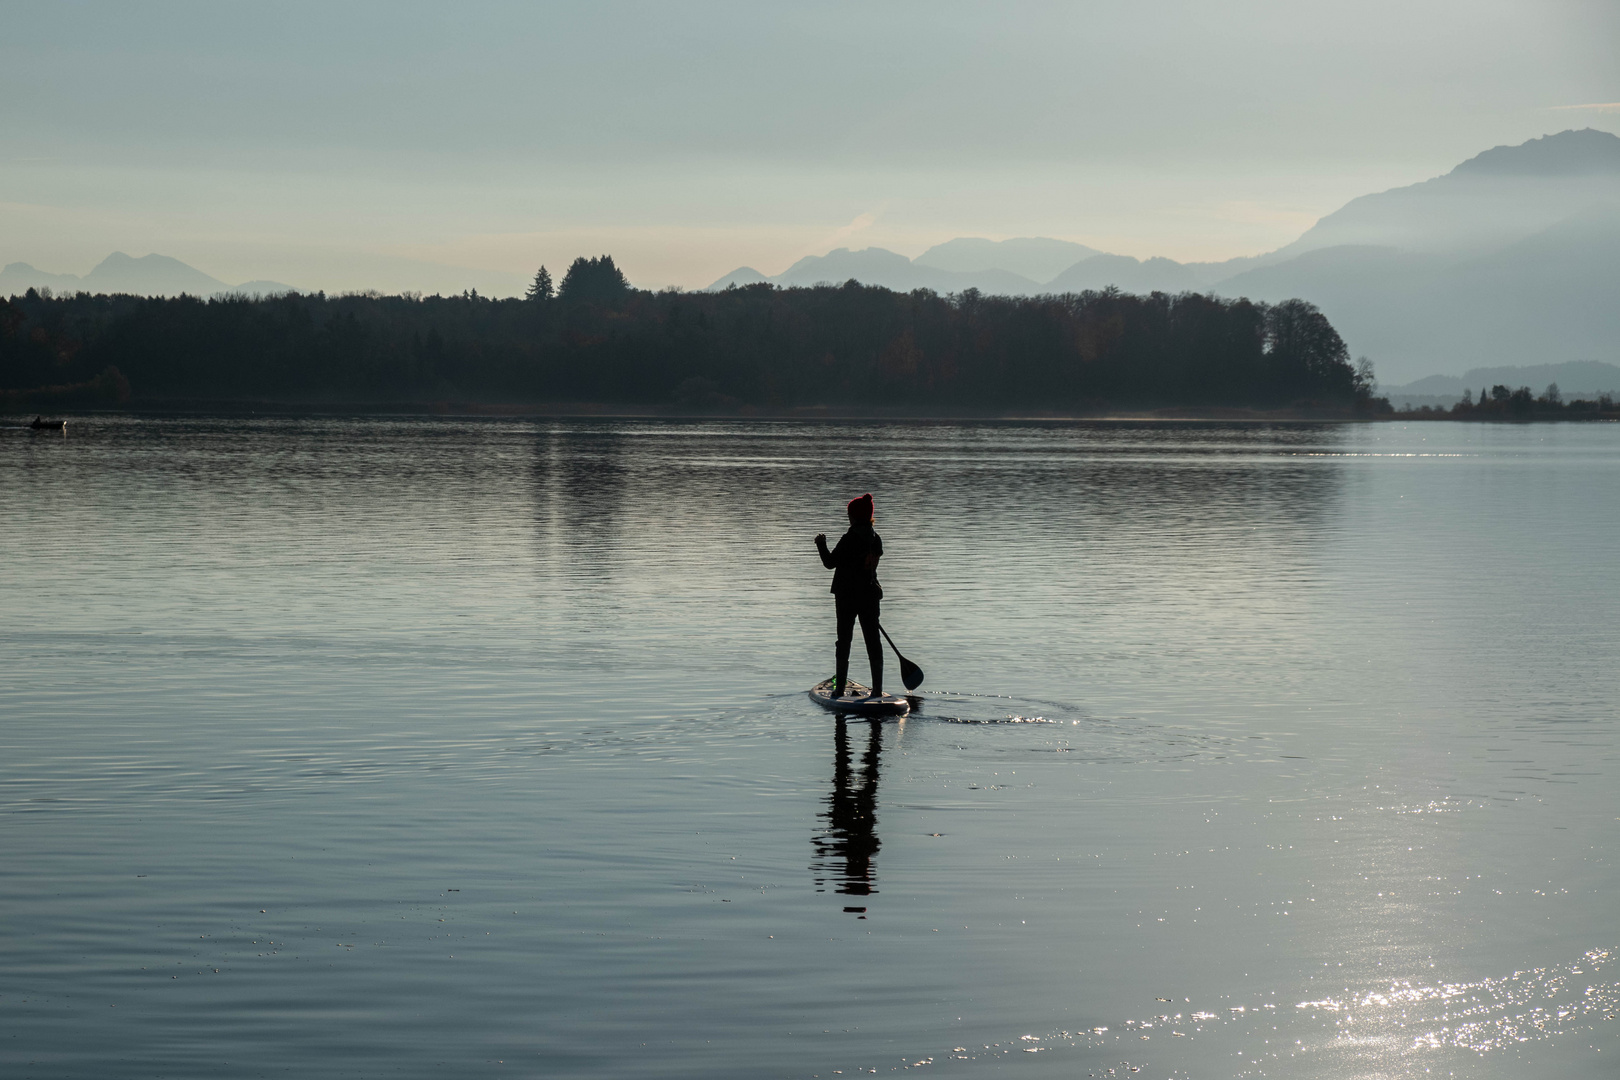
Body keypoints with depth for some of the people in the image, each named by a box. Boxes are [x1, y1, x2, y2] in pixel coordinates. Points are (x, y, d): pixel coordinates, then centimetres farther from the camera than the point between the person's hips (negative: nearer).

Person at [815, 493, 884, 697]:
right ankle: (877, 689, 8)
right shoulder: (875, 539, 4)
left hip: (847, 596, -5)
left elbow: (830, 563, -11)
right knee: (872, 640, 8)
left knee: (844, 640, 2)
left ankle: (840, 688, 3)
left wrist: (821, 544, 2)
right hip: (870, 595, 5)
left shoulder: (850, 539, -16)